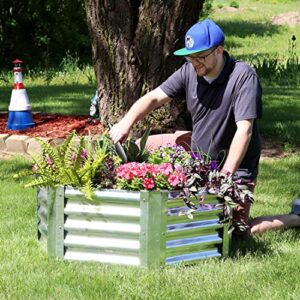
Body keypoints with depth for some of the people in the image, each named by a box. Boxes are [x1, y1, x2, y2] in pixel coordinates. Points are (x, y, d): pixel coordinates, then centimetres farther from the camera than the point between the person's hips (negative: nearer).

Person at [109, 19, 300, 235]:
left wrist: (225, 174, -32)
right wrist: (126, 122, -24)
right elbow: (154, 98, -5)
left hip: (236, 169, -7)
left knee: (237, 230, -12)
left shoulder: (243, 77, -21)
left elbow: (244, 130, -27)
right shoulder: (190, 71, -4)